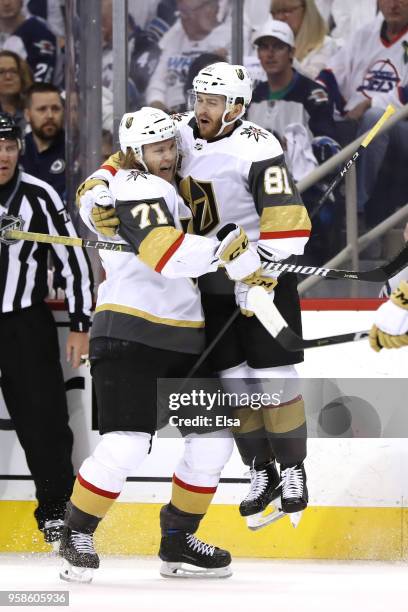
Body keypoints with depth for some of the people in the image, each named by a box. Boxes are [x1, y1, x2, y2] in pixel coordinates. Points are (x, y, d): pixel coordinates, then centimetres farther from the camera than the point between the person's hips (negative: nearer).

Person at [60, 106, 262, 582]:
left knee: (213, 440, 5)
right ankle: (76, 535, 0)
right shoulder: (138, 188, -11)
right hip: (129, 334, -9)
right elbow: (165, 253, -27)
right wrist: (226, 252, -32)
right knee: (126, 444, -17)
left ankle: (177, 540, 18)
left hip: (182, 340, 9)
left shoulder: (170, 191, 19)